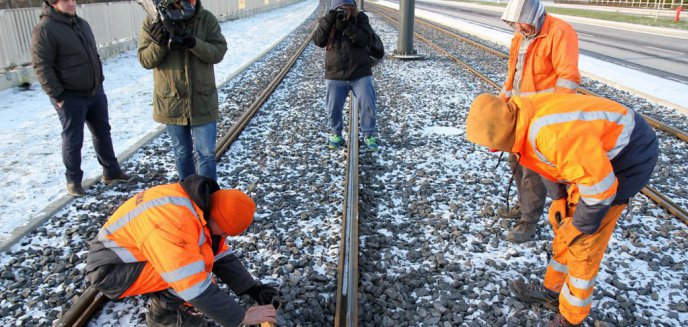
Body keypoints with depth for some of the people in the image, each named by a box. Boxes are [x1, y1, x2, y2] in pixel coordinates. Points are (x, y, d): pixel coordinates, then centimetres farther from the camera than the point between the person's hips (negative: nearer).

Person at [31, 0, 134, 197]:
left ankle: (111, 172, 26)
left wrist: (99, 81, 16)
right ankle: (73, 180, 17)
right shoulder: (44, 29, -15)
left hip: (95, 92, 7)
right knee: (73, 141, 2)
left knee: (103, 133, 14)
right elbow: (42, 67, -17)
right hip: (70, 97, -7)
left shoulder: (82, 24, 10)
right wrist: (57, 95, -18)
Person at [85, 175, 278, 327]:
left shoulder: (202, 205, -6)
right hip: (109, 269, -9)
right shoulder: (174, 222, -35)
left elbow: (222, 255, 1)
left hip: (133, 254, 9)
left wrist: (252, 289, -7)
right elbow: (196, 288, -34)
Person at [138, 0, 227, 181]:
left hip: (202, 101, -1)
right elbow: (145, 60, -6)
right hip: (171, 102, 1)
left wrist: (193, 43, -28)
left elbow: (218, 52, -11)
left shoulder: (207, 19, -7)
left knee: (207, 154, 3)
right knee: (182, 153, 17)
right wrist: (159, 43, -26)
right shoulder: (153, 22, -6)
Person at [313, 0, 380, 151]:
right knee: (333, 109, 6)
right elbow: (318, 41, -14)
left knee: (368, 106, -1)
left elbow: (367, 40, -17)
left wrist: (346, 25, -25)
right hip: (335, 76, 1)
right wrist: (329, 20, -25)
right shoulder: (327, 21, 0)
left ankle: (369, 136, 18)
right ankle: (336, 135, 28)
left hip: (360, 74, -1)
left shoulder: (360, 18, -3)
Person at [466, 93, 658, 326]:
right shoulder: (521, 119, -8)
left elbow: (599, 184, -30)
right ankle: (553, 291, 32)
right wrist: (559, 199, 9)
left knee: (583, 241, -3)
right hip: (595, 152, 9)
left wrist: (579, 226, -16)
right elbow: (550, 158, 10)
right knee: (561, 221, 15)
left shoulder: (551, 134, -38)